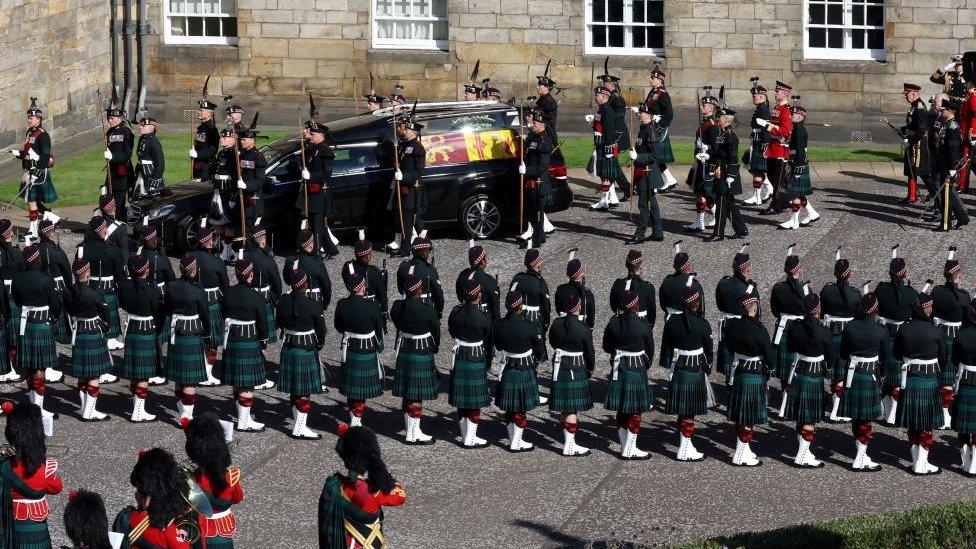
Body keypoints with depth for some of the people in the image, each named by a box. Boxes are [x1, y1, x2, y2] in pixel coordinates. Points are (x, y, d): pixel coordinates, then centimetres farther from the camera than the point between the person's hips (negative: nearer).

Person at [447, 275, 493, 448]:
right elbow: (489, 342, -6)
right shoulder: (483, 318, -17)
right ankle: (470, 439, 9)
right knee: (475, 402, 5)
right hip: (477, 361, -5)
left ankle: (465, 436, 23)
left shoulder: (455, 312, -6)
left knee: (462, 402, 14)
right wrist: (488, 361, 10)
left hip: (459, 360, 5)